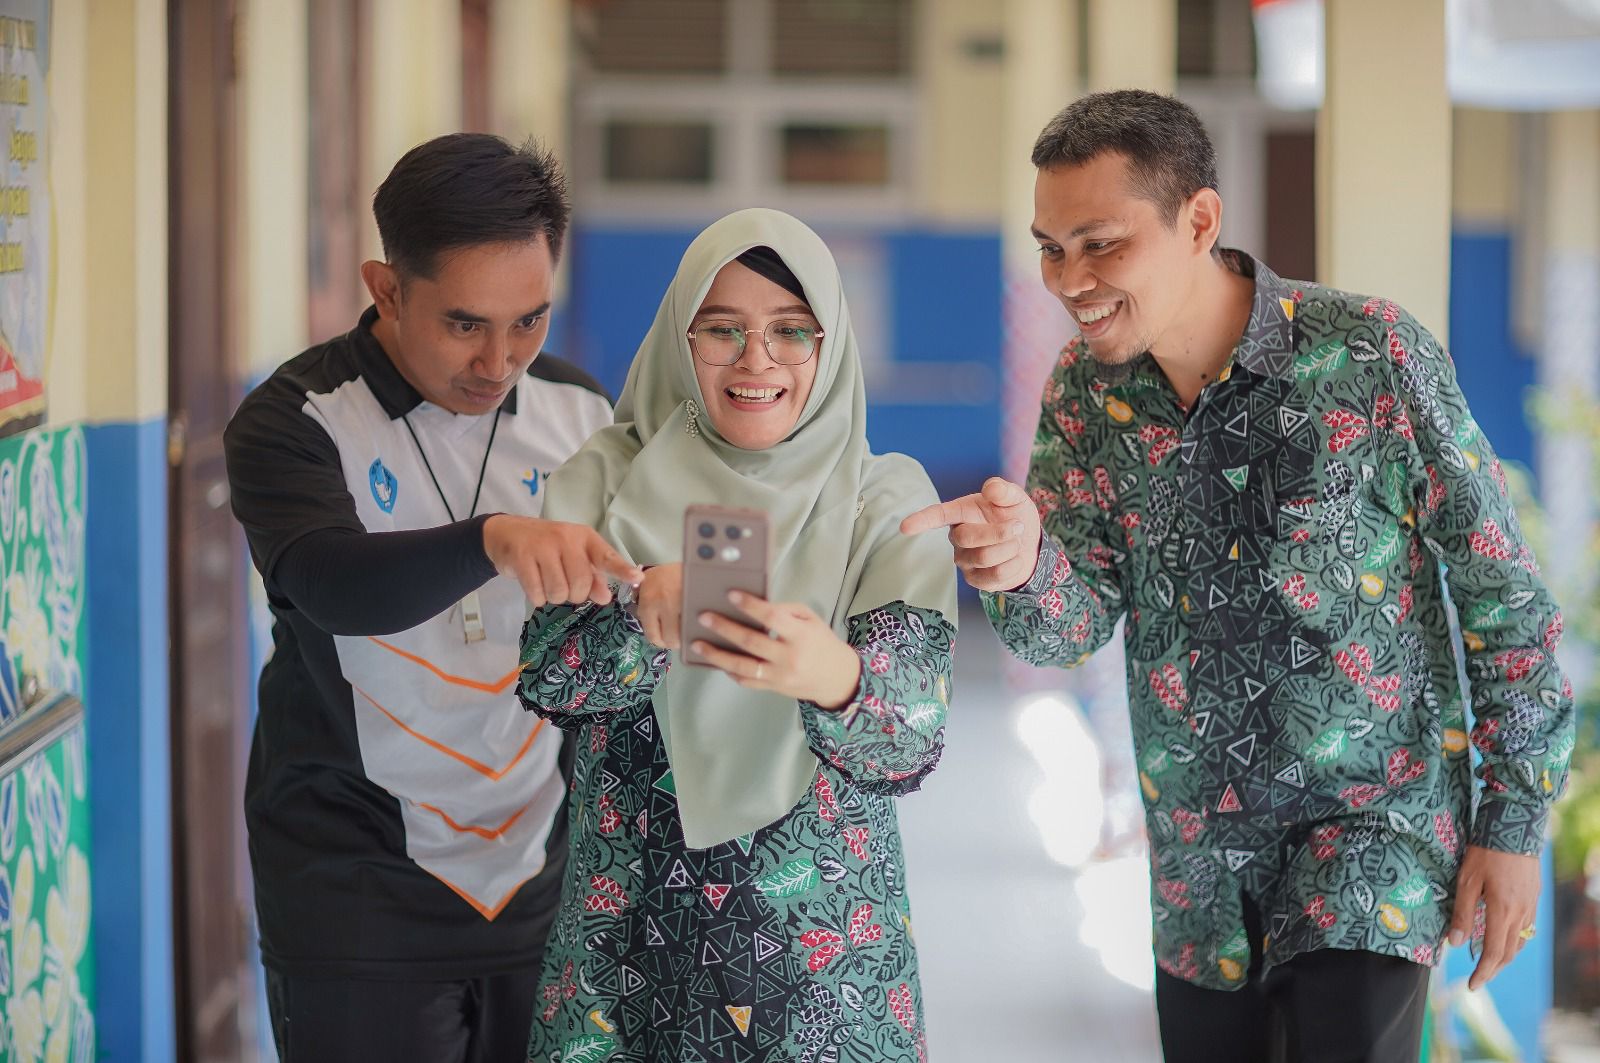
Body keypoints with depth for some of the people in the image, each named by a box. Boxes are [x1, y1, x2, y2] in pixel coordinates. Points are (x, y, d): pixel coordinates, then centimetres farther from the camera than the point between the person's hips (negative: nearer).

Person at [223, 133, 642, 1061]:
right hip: (359, 896, -4)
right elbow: (333, 585, -31)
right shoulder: (297, 421, -10)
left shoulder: (581, 411, 4)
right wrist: (493, 538, -46)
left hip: (544, 878, 4)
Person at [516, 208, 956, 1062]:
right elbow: (545, 677, -10)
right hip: (628, 931, 1)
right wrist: (647, 616, -31)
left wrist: (837, 677, -36)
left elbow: (912, 746, -14)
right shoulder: (612, 478, 1)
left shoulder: (886, 503, -3)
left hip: (826, 950, 0)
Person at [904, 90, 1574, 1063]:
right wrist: (1022, 565, -32)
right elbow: (1073, 627, -9)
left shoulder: (1372, 354, -16)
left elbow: (1502, 593, -9)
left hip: (1374, 812, -5)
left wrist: (1515, 822, -8)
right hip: (1197, 851, 5)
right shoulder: (1088, 389, -2)